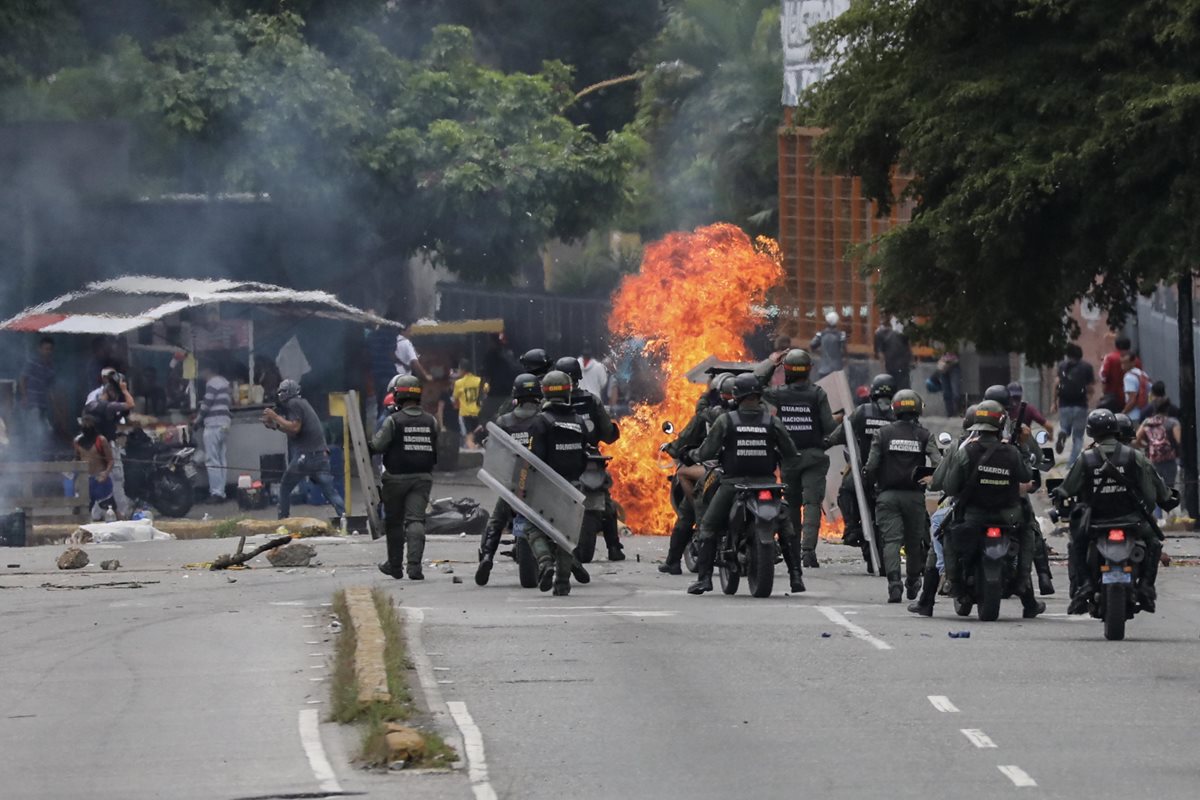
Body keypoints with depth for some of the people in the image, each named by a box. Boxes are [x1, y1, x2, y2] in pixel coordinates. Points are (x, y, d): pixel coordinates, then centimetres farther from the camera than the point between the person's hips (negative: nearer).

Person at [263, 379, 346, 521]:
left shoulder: (293, 404, -3)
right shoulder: (302, 403, 24)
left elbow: (294, 428, -14)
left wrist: (275, 417, -5)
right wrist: (275, 425, 22)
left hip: (305, 455, -7)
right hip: (321, 455, 7)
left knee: (285, 488, 8)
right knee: (330, 490, -1)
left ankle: (283, 519, 7)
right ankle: (344, 516, -16)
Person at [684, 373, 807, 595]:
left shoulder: (726, 421, -7)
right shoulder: (773, 422, -2)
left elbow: (706, 452, -5)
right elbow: (791, 454, 1)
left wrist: (692, 455, 17)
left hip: (733, 483, -2)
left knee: (708, 527, 10)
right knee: (786, 526, 18)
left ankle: (704, 577, -2)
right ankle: (796, 575, 7)